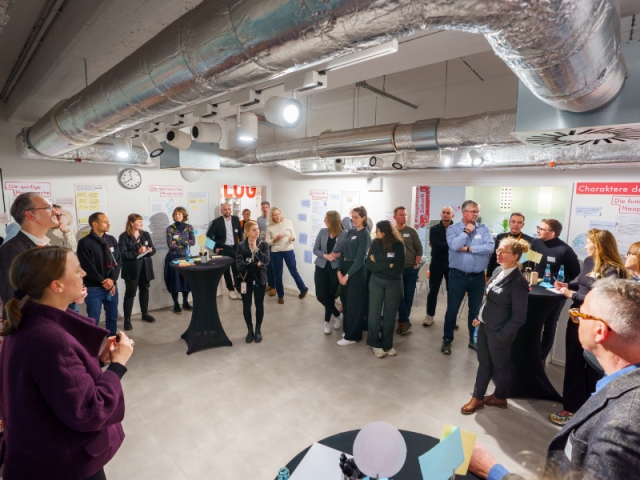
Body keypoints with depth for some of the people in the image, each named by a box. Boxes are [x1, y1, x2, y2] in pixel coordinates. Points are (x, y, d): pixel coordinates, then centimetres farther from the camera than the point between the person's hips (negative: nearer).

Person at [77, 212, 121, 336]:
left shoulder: (112, 240, 6)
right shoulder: (85, 243, -9)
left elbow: (118, 261, 4)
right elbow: (87, 267, -12)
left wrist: (112, 279, -9)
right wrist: (103, 282, -10)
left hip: (112, 286, 5)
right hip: (94, 288, -5)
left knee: (113, 316, 16)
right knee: (93, 320, 4)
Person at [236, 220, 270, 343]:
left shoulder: (263, 244, -1)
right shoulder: (240, 246, -3)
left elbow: (266, 261, -13)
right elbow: (240, 265, -13)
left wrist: (256, 249, -19)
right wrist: (256, 264, -18)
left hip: (260, 278, 0)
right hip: (246, 279, 0)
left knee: (259, 305, 8)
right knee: (246, 305, 7)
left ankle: (258, 331, 24)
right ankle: (250, 330, 24)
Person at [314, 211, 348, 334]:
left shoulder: (344, 234, -9)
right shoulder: (322, 232, 2)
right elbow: (315, 249, 1)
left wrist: (338, 255, -22)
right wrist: (326, 255, -15)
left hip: (335, 269, -3)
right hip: (321, 267, 3)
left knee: (330, 296, 6)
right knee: (321, 295, -1)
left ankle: (327, 321, 29)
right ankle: (338, 315, 22)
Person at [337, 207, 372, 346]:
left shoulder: (364, 234, -11)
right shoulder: (350, 232, 10)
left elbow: (360, 259, -16)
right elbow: (343, 252, 8)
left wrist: (347, 275, -16)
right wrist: (339, 271, -3)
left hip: (357, 271, -7)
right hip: (345, 268, 7)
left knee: (354, 303, 2)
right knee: (345, 300, 14)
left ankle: (352, 336, 13)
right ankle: (348, 329, 31)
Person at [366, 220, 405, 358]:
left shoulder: (399, 245, -9)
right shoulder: (375, 243, -2)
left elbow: (398, 269, -15)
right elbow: (369, 265, -8)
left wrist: (378, 265, -10)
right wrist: (387, 265, -17)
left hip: (394, 284, -1)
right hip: (376, 282, 1)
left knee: (390, 315, 8)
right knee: (374, 313, 3)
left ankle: (387, 344, 23)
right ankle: (376, 344, 18)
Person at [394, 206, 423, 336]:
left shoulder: (411, 231, -1)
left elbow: (419, 249, 2)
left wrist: (416, 264, -4)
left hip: (411, 269, 0)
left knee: (408, 296, 7)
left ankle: (403, 321, 22)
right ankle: (405, 321, 12)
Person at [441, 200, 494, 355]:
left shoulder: (484, 229, 3)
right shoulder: (453, 228, -5)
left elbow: (490, 247, -12)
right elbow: (454, 246, -23)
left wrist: (469, 248, -15)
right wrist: (467, 231, -13)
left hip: (478, 277, 3)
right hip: (458, 275, -3)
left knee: (476, 310, 15)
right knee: (452, 309, 6)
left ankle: (474, 340, 32)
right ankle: (447, 340, 20)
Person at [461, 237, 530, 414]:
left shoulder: (518, 282, -23)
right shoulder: (498, 270, 0)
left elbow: (519, 317, -19)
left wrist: (501, 334, -15)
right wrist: (479, 317, 10)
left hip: (498, 331, -7)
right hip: (484, 325, 7)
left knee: (500, 365, 16)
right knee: (483, 362, 18)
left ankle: (500, 397, 39)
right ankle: (477, 398, 31)